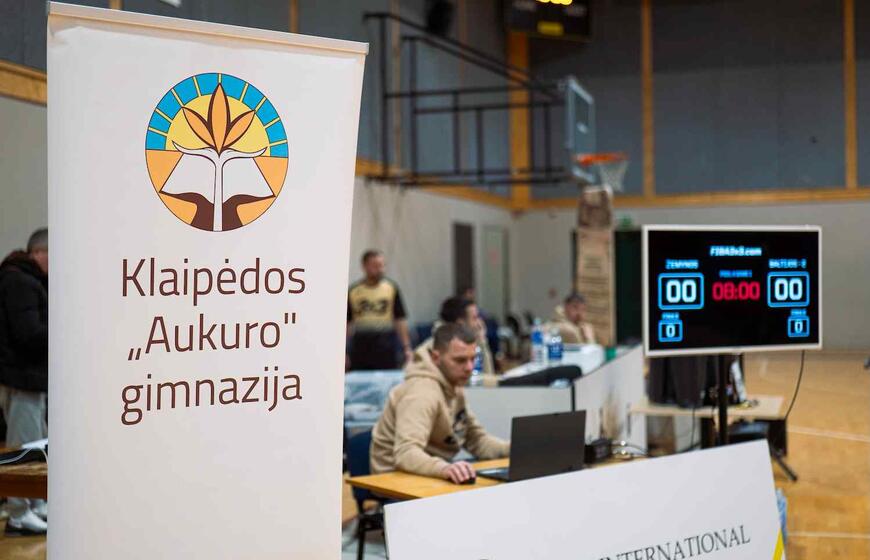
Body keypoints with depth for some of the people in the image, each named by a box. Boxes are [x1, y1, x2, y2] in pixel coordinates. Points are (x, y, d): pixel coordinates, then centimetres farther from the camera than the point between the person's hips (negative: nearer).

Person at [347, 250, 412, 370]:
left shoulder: (392, 288, 0)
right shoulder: (353, 292, 2)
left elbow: (400, 320, 2)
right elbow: (346, 323, 7)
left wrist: (406, 347, -3)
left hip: (386, 351, -1)